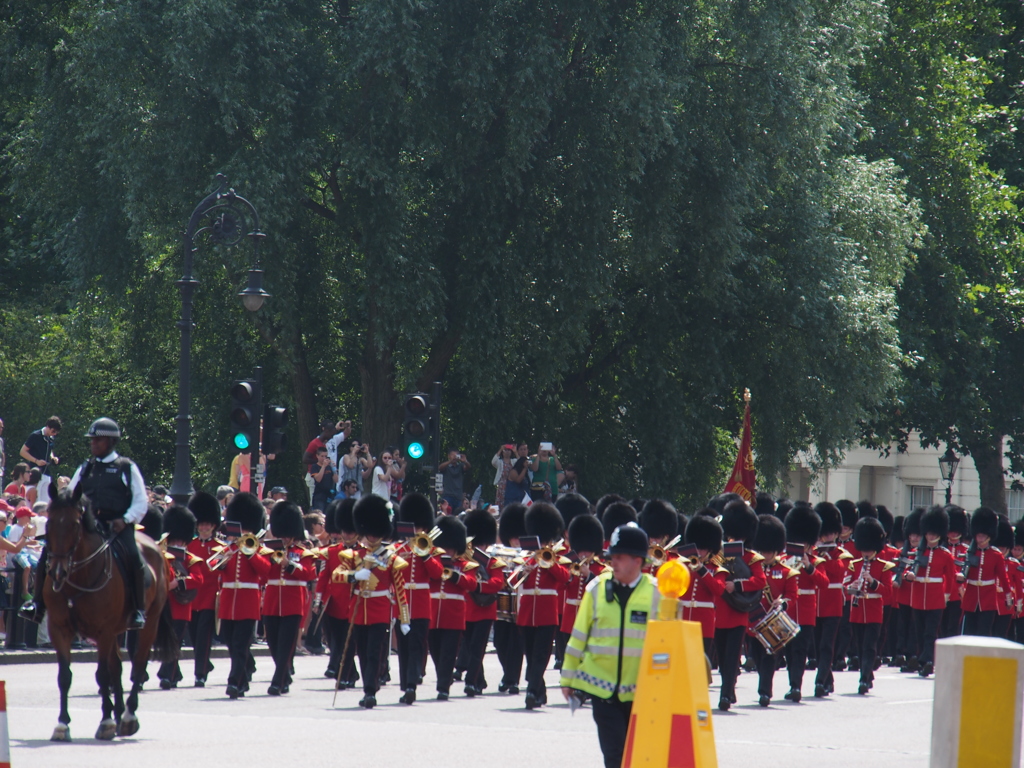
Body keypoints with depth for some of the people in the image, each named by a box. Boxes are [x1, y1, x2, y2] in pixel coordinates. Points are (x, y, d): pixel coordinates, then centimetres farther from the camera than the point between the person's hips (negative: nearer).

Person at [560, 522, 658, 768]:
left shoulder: (656, 593, -2)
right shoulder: (597, 588, 1)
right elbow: (578, 635, 7)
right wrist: (568, 678, 8)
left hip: (640, 690, 0)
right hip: (603, 686, 0)